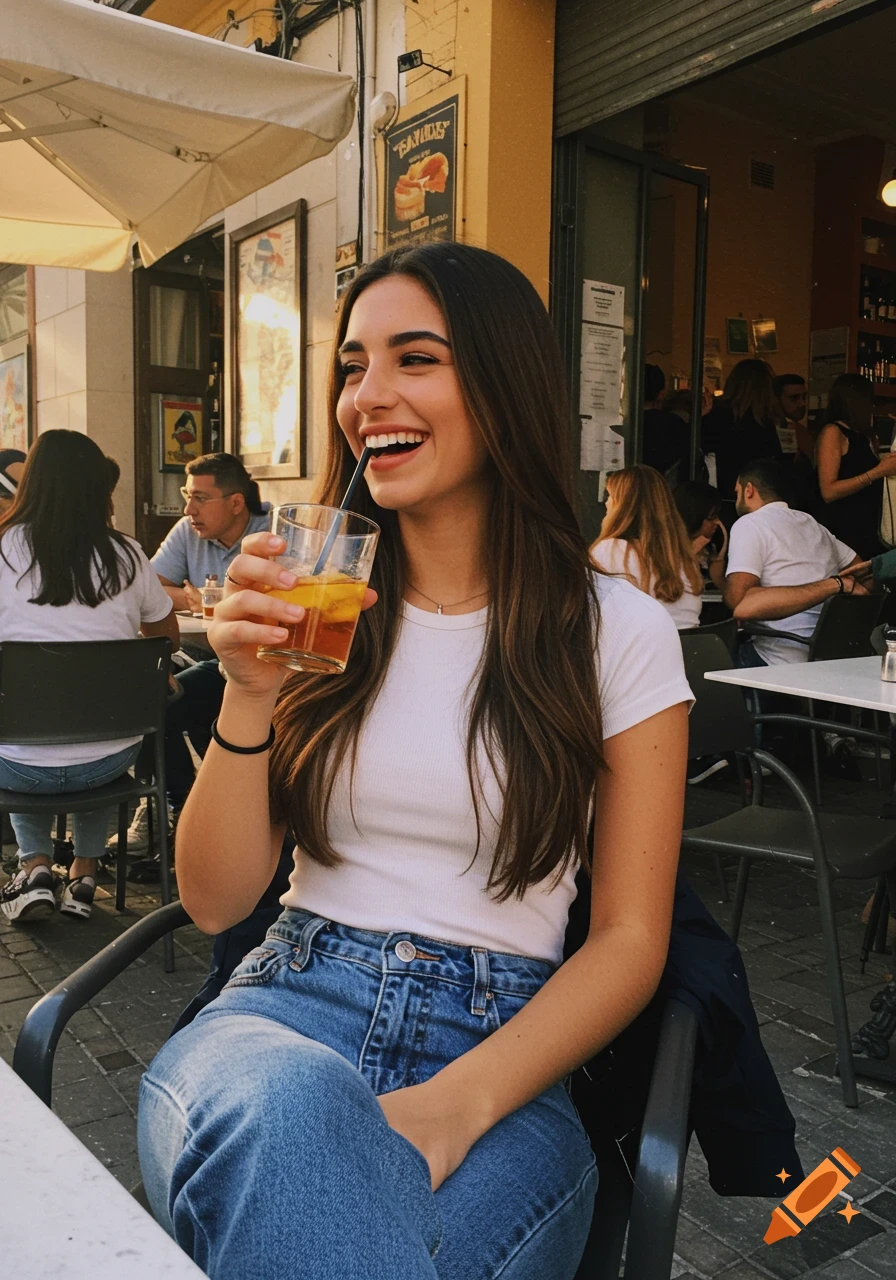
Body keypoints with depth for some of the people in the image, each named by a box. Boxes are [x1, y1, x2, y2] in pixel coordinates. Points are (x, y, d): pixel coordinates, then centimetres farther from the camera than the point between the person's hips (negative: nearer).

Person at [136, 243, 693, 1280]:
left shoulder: (619, 631, 0)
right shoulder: (317, 609, 6)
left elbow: (629, 937, -1)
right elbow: (213, 901, 4)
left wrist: (458, 1102, -17)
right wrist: (248, 697, -12)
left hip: (500, 1047, -1)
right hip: (291, 1003, 2)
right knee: (285, 1112, -34)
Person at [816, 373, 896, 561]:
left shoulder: (862, 436, 16)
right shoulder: (832, 432, -6)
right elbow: (828, 492, -16)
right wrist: (878, 471, -15)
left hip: (868, 531, 7)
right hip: (844, 534, -7)